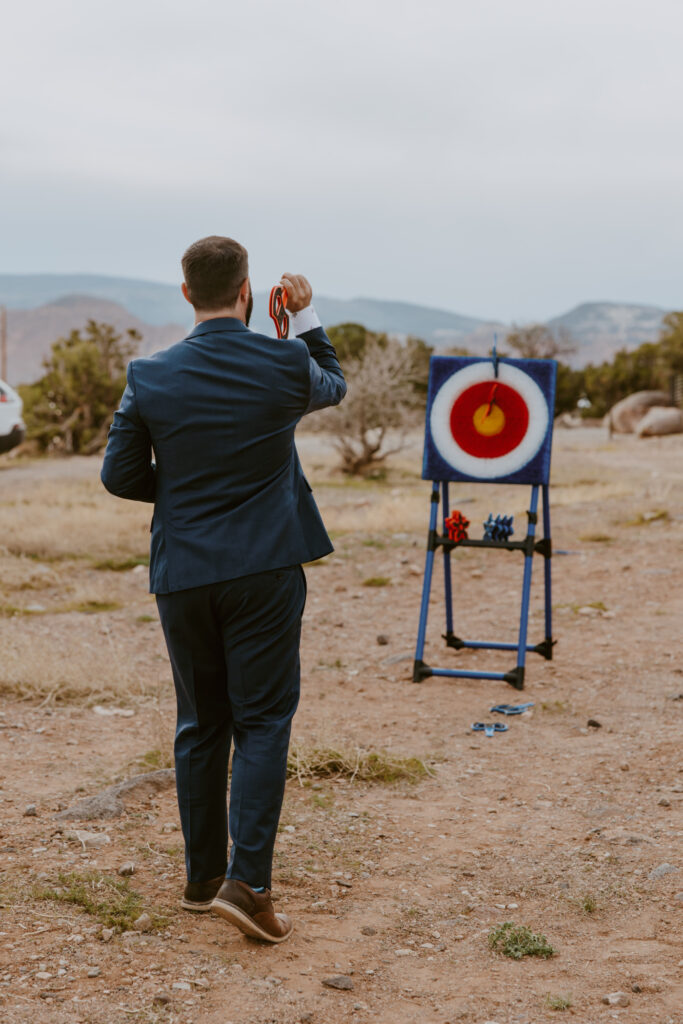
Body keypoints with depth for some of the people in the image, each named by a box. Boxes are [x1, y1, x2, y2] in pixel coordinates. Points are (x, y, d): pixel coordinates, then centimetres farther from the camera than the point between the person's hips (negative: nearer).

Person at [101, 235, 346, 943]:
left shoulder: (149, 378, -4)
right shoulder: (285, 364, -7)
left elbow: (120, 476, 2)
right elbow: (332, 385, 16)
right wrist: (306, 314, 25)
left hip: (182, 574, 2)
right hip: (265, 571, -2)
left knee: (199, 726, 13)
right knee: (262, 722, 2)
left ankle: (203, 876, 22)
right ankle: (247, 879, -8)